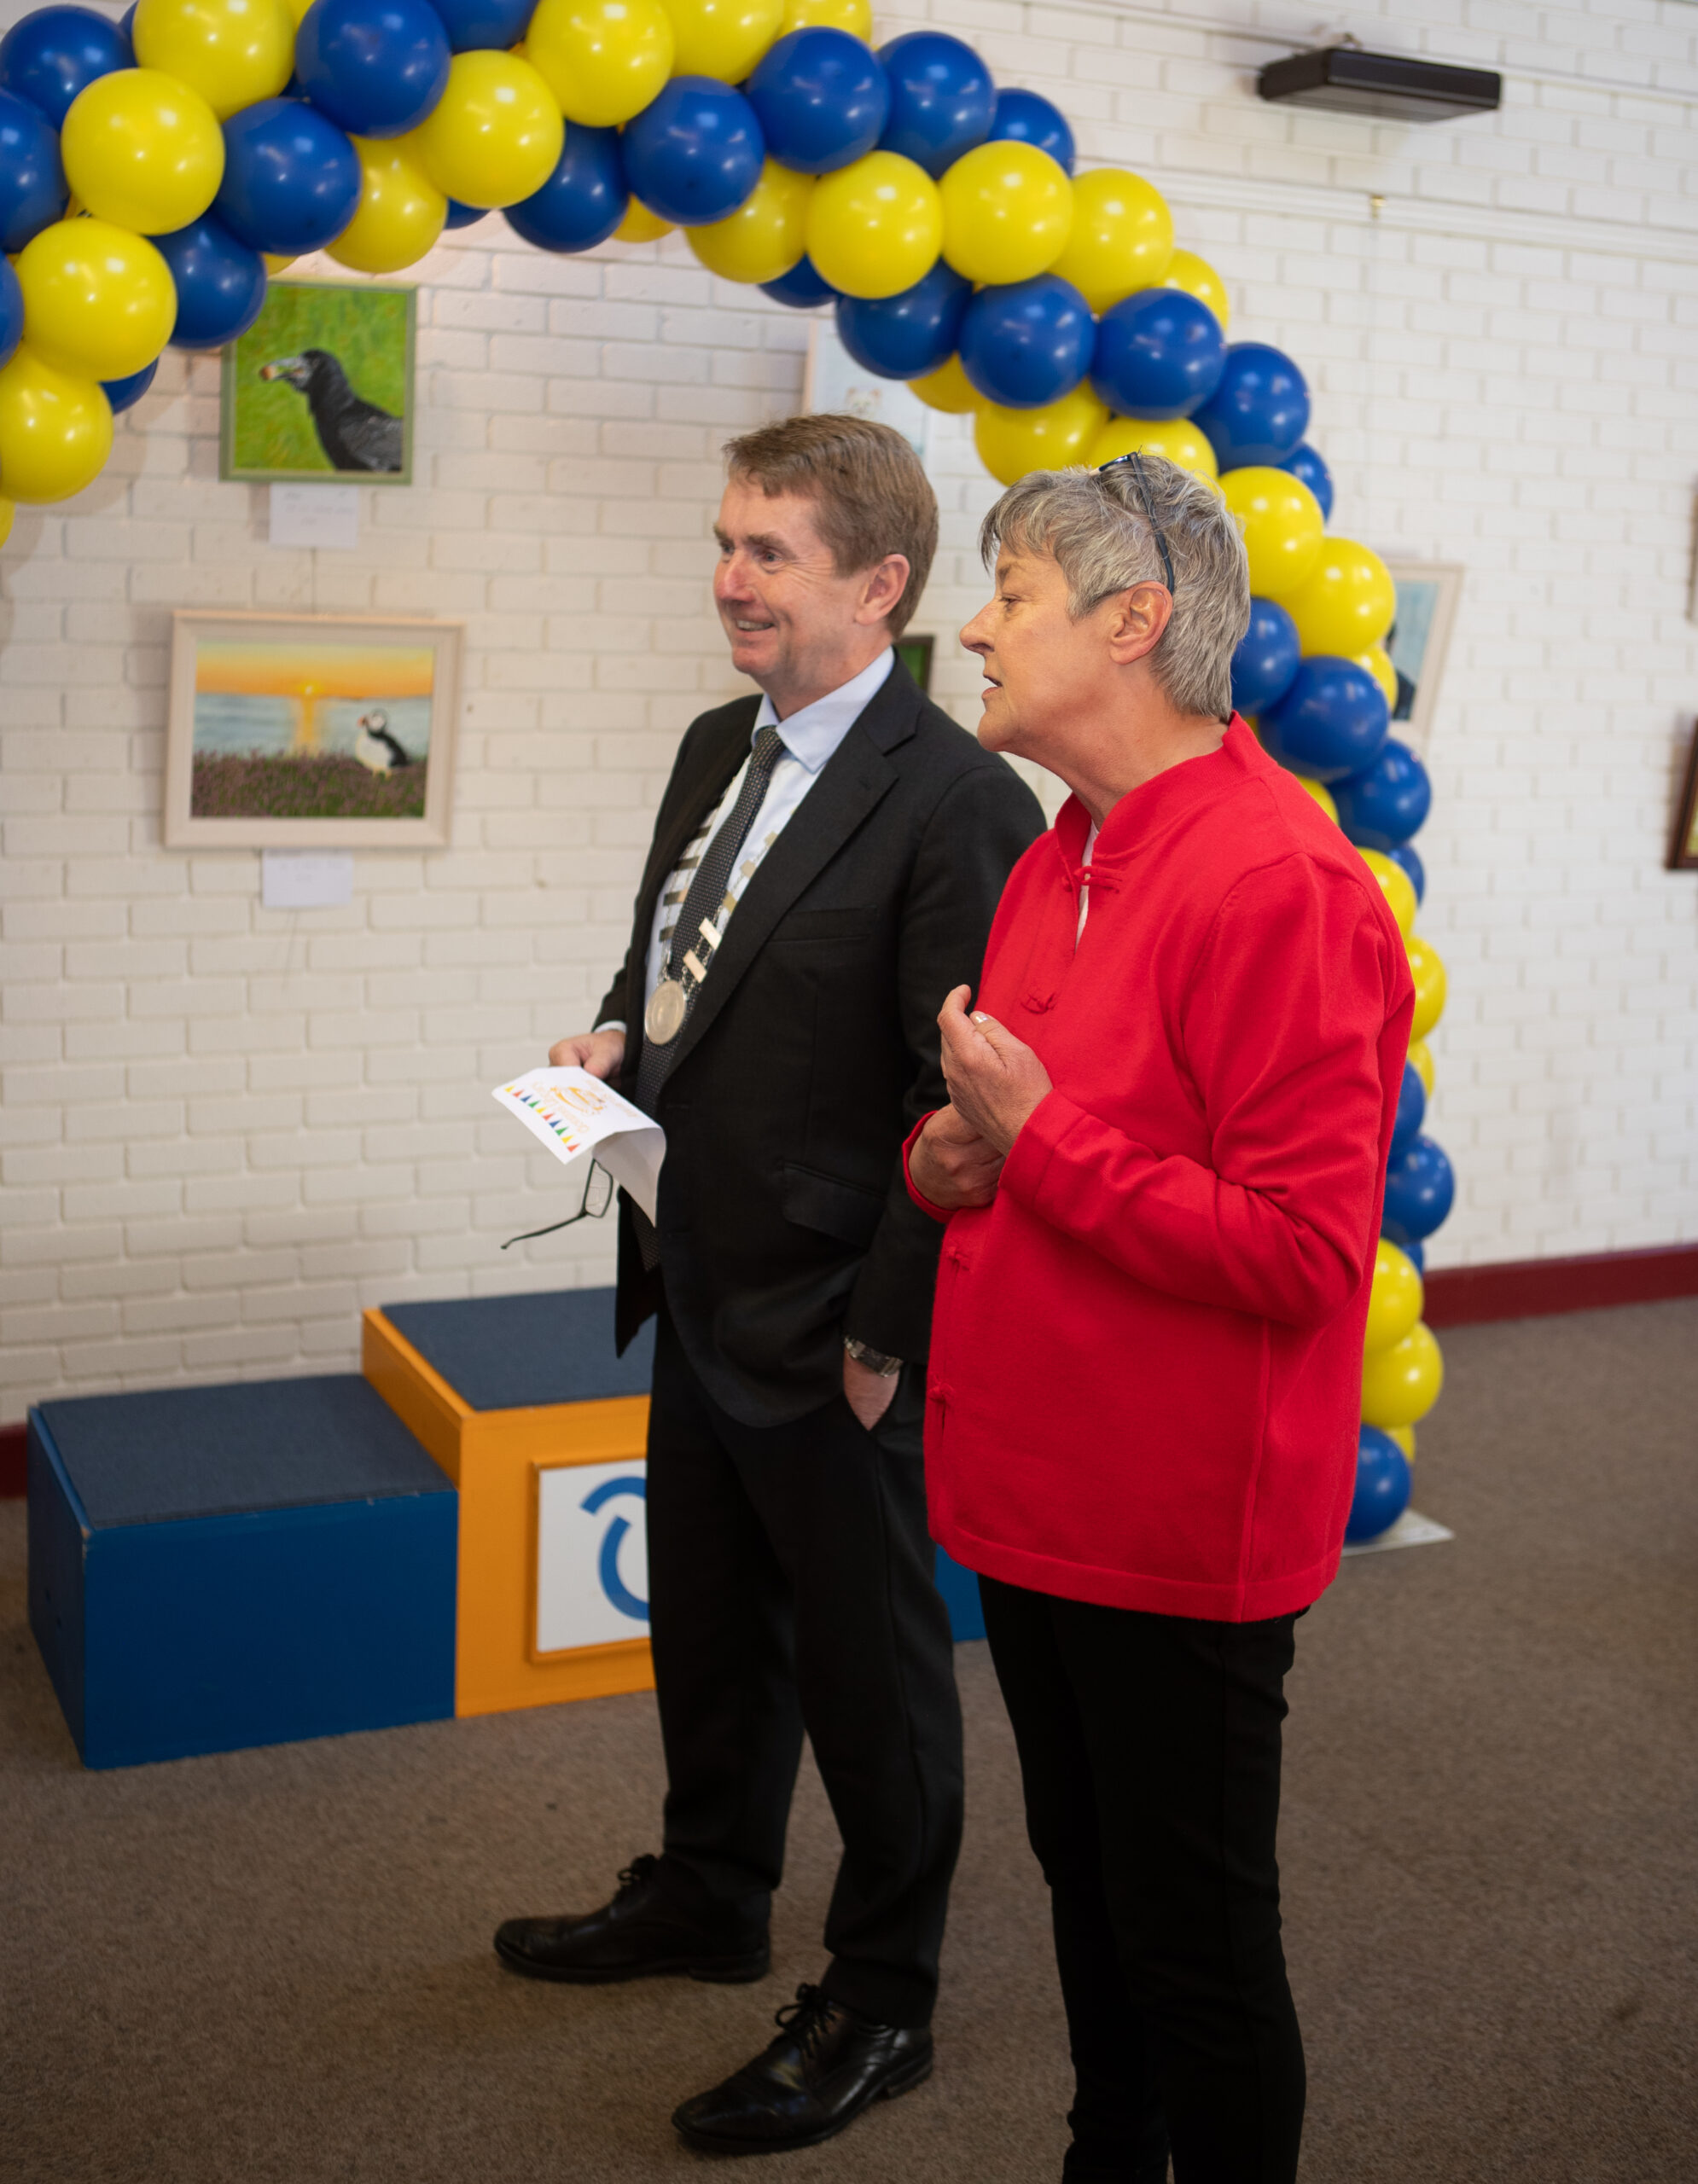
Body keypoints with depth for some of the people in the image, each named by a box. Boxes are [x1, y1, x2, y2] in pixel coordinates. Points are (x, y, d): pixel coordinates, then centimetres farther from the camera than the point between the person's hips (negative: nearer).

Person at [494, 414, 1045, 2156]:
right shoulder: (716, 750, 7)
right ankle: (708, 1895, 48)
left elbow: (960, 1104, -22)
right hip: (701, 1295, 9)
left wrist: (884, 1338, -19)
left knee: (870, 1668, 10)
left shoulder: (957, 804, -21)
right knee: (707, 1624, 25)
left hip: (837, 1340, -8)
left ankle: (880, 2006, 30)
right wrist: (618, 1036, 0)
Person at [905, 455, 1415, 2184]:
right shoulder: (1054, 863, 9)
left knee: (1195, 1944, 8)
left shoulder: (1279, 885, -21)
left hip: (1179, 1533, -9)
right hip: (1035, 1490, 9)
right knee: (1084, 1881, 24)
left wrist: (1038, 1134, -21)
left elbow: (1303, 1258, -25)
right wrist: (955, 1161, -1)